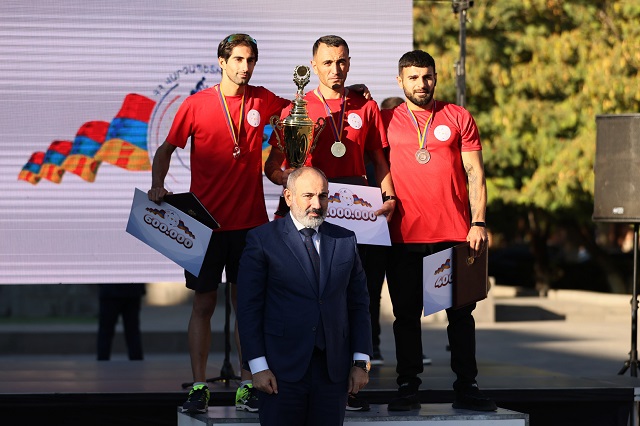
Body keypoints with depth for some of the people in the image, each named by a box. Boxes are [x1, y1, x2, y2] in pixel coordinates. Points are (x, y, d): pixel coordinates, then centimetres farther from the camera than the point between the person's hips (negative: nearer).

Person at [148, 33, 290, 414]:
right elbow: (167, 149, 5)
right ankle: (199, 387, 6)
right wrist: (158, 184, -10)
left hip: (250, 221, 2)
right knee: (204, 304, 2)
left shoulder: (262, 101, 3)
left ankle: (247, 386, 12)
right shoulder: (196, 105, -4)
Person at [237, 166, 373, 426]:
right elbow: (248, 307, -3)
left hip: (334, 371, 3)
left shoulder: (345, 240, 11)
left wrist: (361, 362, 5)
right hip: (282, 370, -3)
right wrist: (258, 366, -9)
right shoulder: (262, 240, 0)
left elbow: (359, 303, 12)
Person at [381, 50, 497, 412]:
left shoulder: (458, 118, 7)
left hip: (455, 233, 0)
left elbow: (475, 174, 5)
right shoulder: (387, 122, 7)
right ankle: (408, 388, 11)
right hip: (405, 235, 0)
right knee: (407, 313, 4)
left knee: (461, 313, 3)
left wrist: (479, 223, -3)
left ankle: (467, 387, 8)